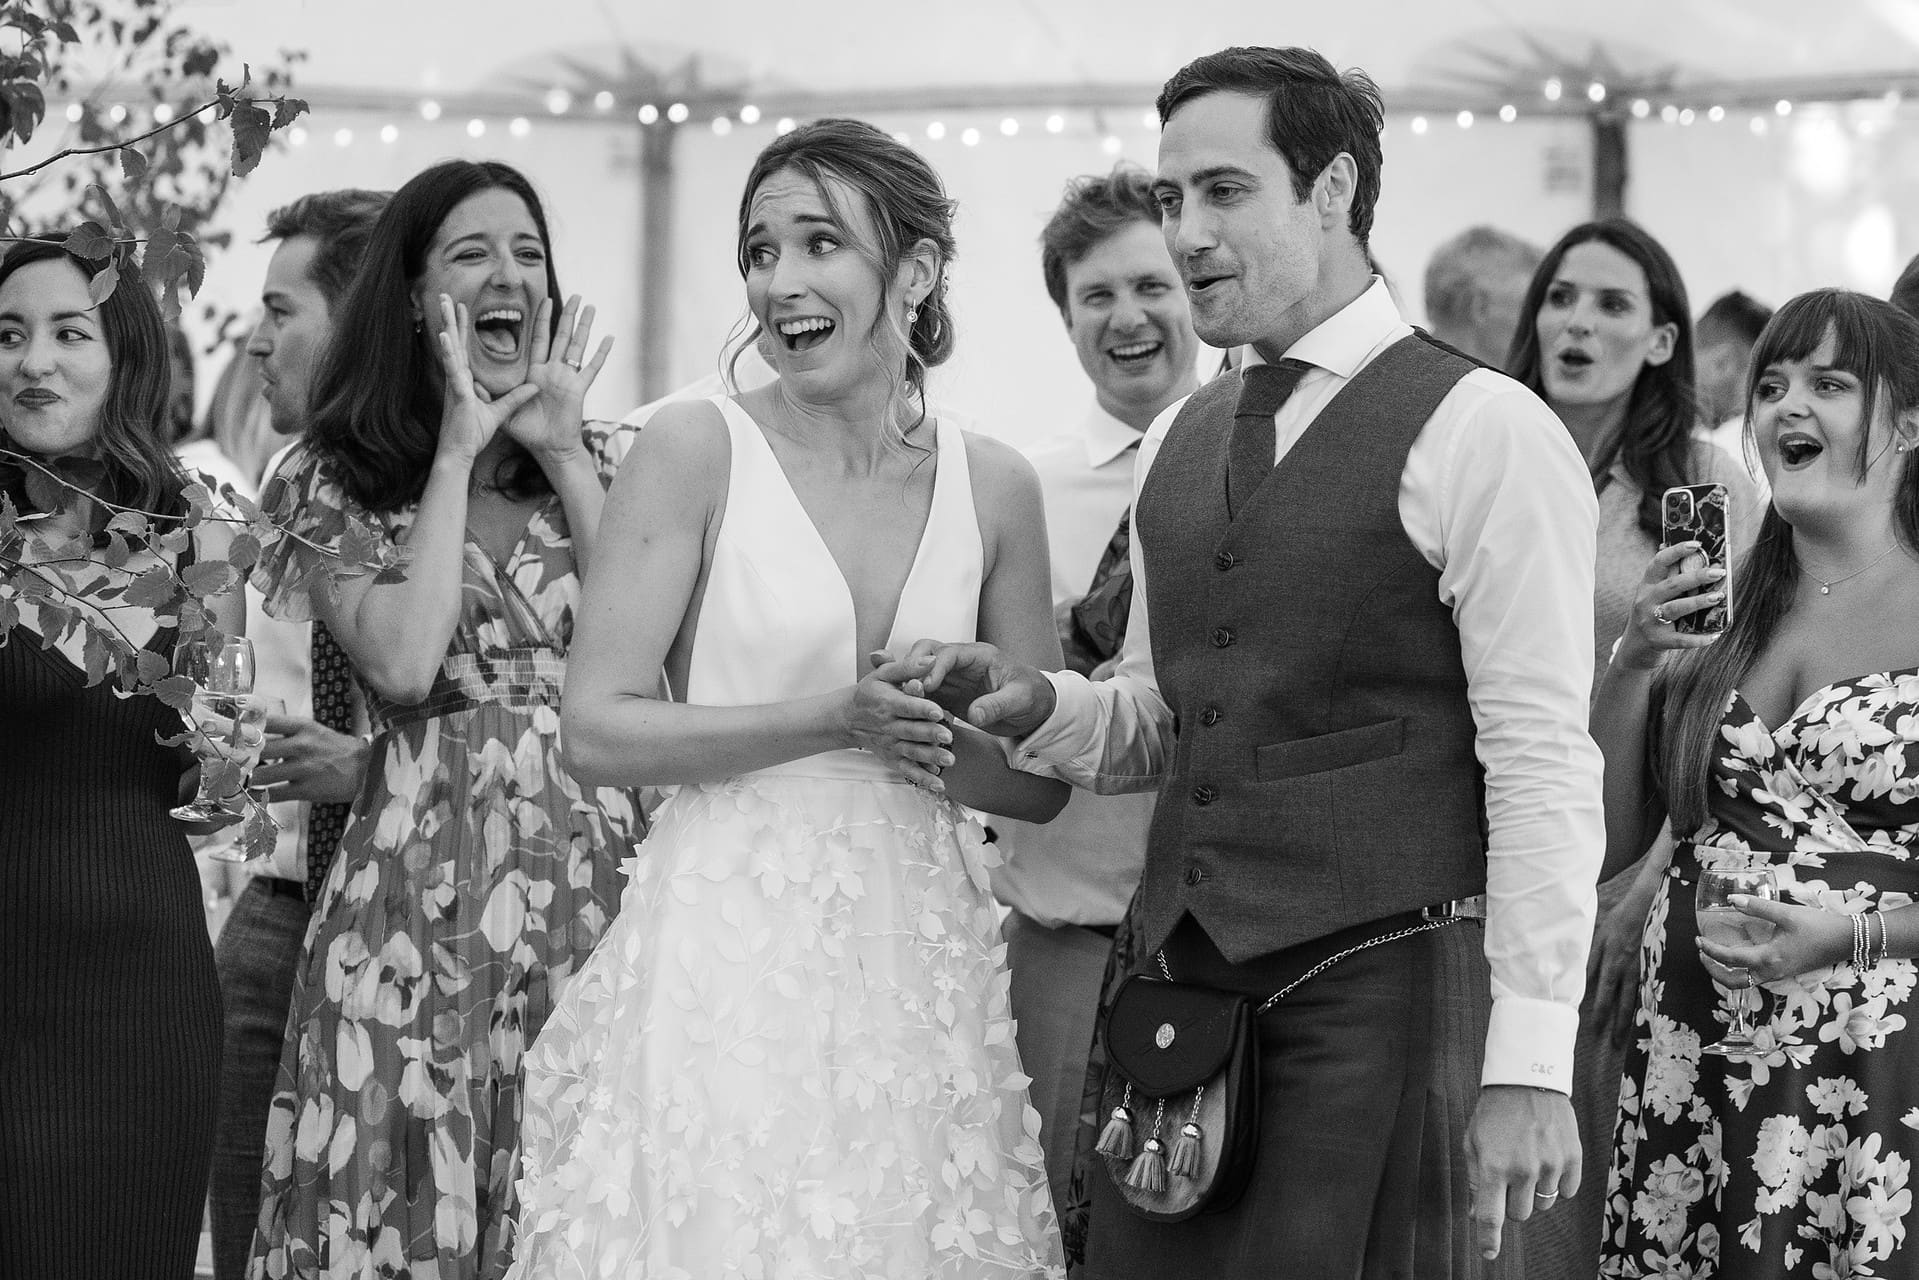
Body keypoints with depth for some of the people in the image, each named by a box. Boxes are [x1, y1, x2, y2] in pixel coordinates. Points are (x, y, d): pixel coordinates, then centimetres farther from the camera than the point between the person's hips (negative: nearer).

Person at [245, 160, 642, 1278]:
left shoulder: (595, 464, 13)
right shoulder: (335, 479, 5)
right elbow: (404, 663, -12)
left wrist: (564, 454, -1)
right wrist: (457, 452, -4)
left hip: (594, 878, 3)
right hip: (424, 882, -2)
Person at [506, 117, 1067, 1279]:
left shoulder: (993, 486, 6)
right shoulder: (696, 451, -3)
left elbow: (1042, 779, 11)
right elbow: (598, 730, -8)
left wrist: (943, 751, -10)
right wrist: (835, 722, -15)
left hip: (918, 955, 3)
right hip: (732, 950, -3)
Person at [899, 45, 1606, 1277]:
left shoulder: (1483, 433, -6)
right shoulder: (1177, 444, 16)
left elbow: (1544, 763, -10)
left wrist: (1529, 1062, -16)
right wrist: (1039, 704, 2)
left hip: (1382, 983, -6)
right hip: (1180, 985, 6)